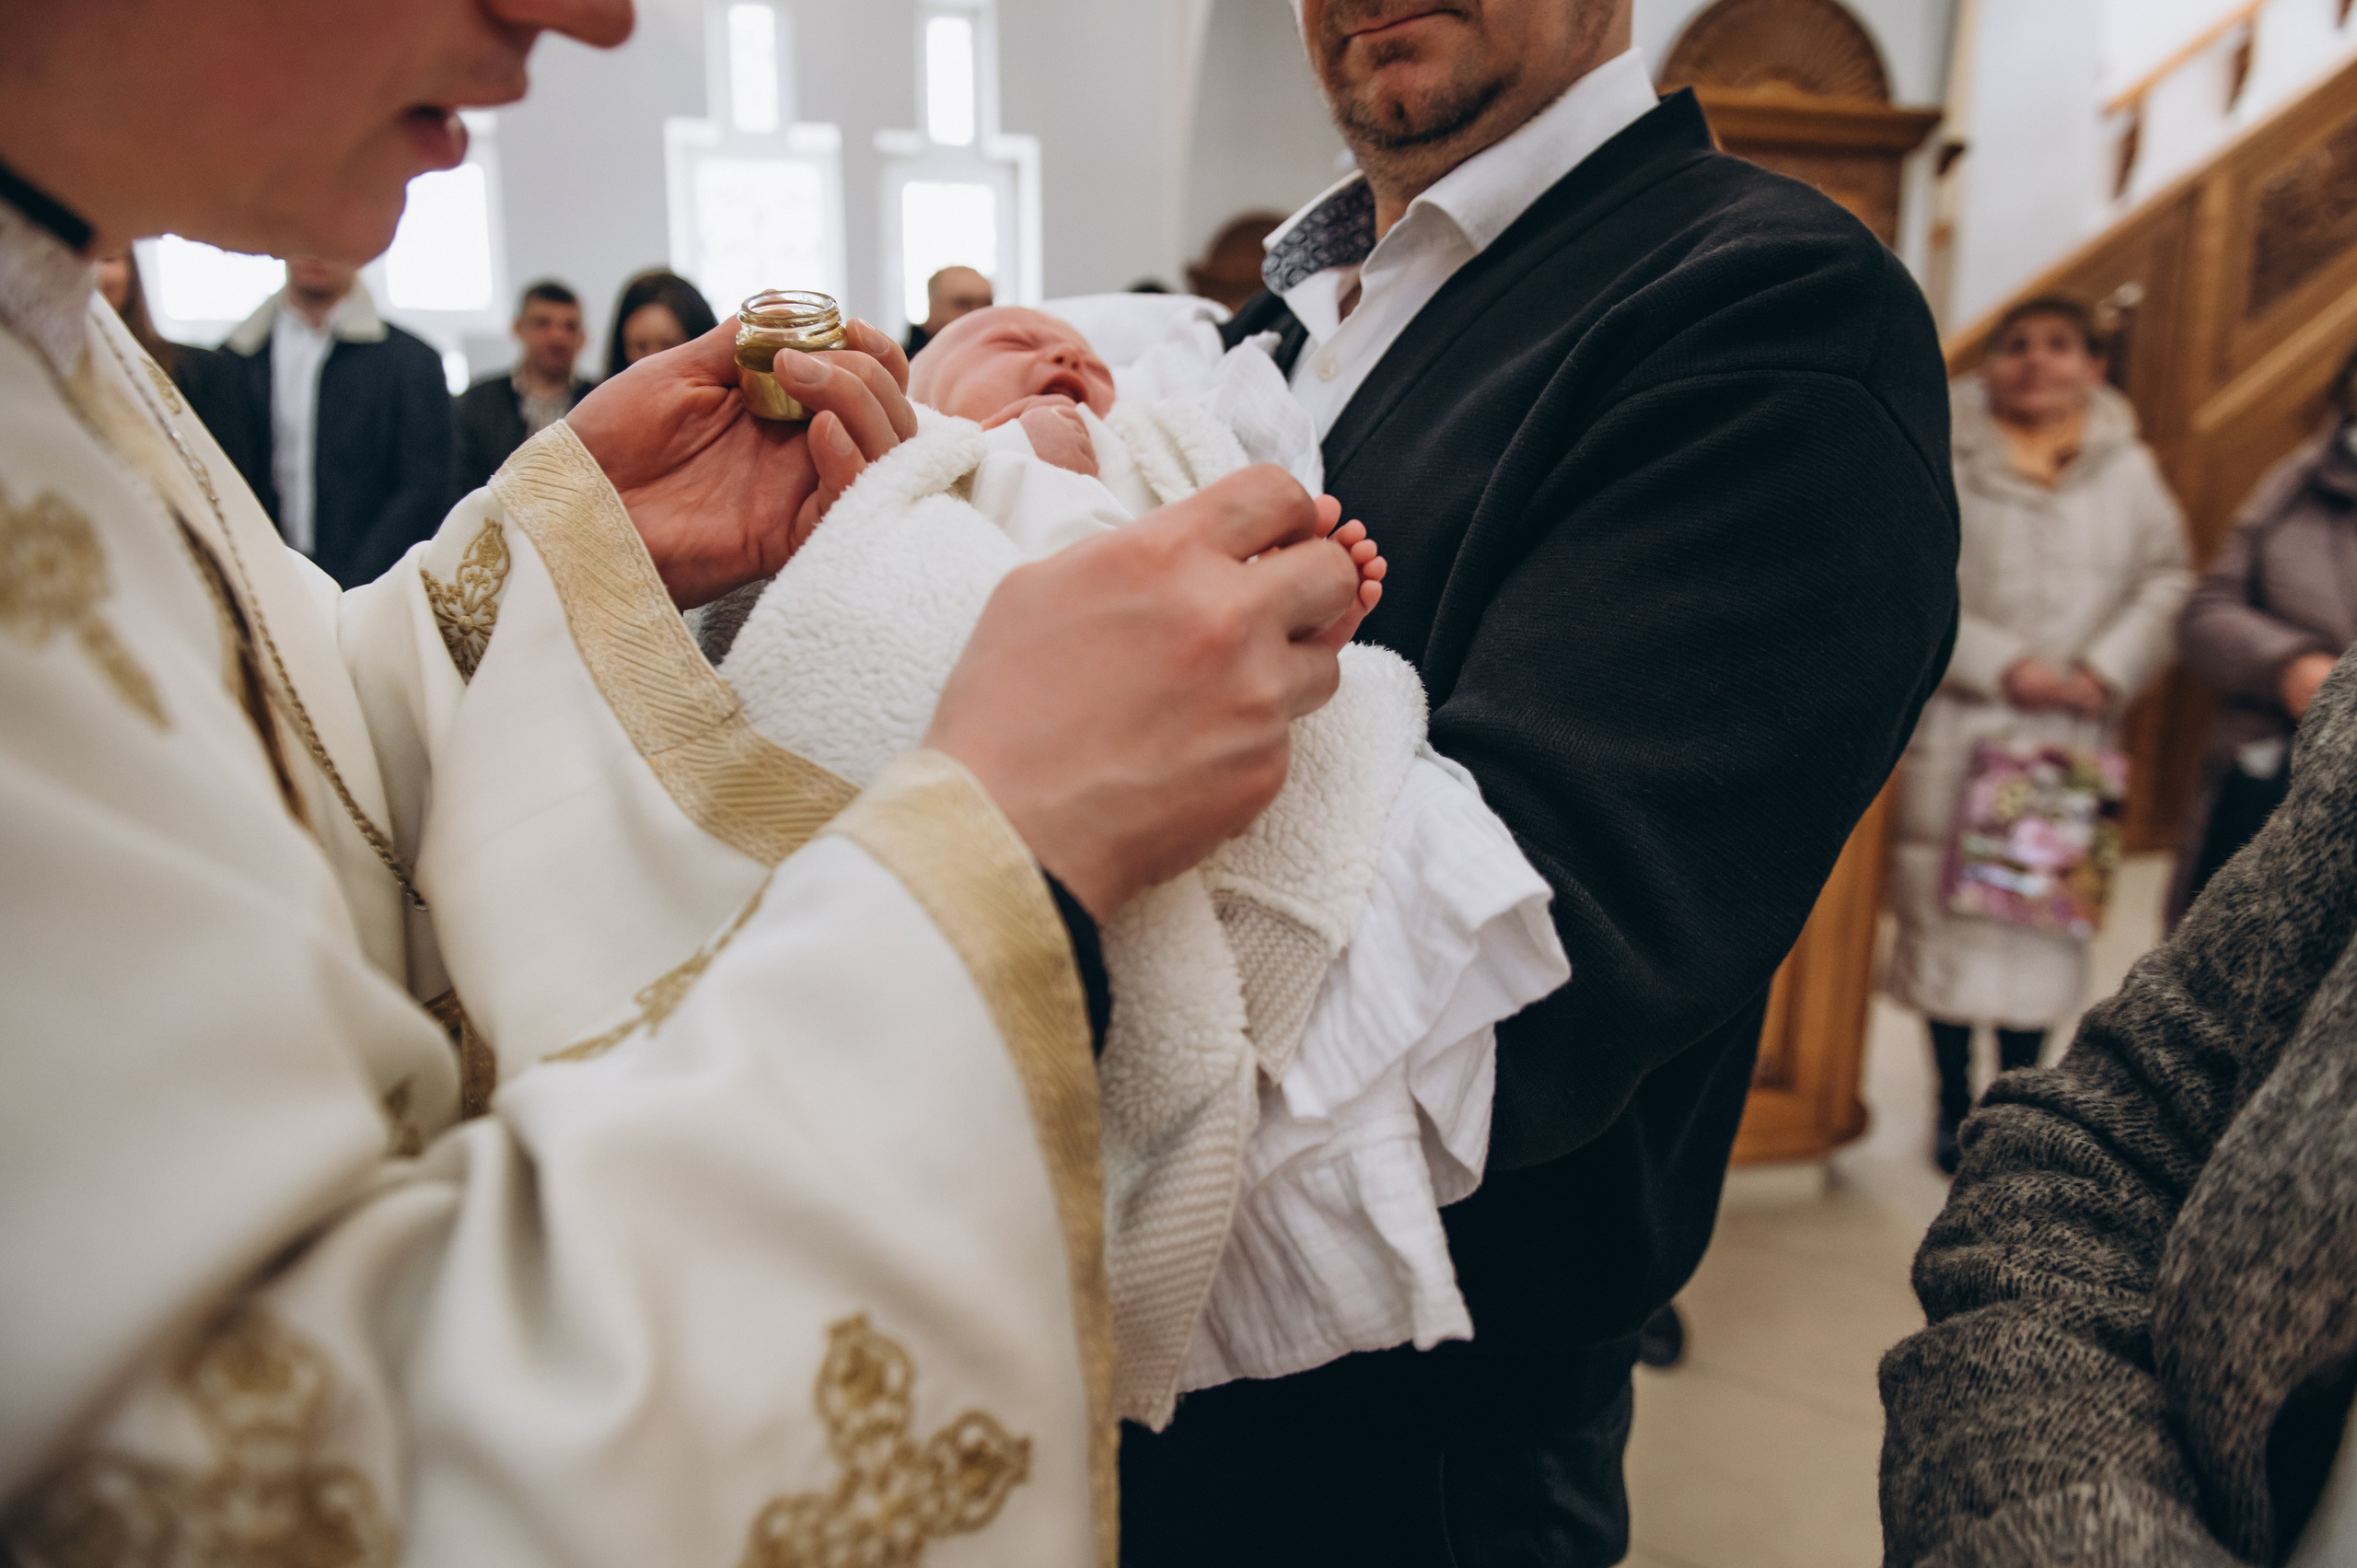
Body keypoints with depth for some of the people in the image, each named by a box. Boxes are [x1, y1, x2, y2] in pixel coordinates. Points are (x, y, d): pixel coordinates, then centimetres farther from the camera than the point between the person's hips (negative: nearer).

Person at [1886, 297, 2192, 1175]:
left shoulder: (2129, 470, 10)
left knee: (2046, 917, 4)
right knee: (1946, 911, 2)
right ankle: (1954, 1100, 17)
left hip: (2072, 740, 2)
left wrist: (2105, 673, -10)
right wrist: (2002, 666, -15)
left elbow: (2165, 583, 5)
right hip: (1956, 731, -2)